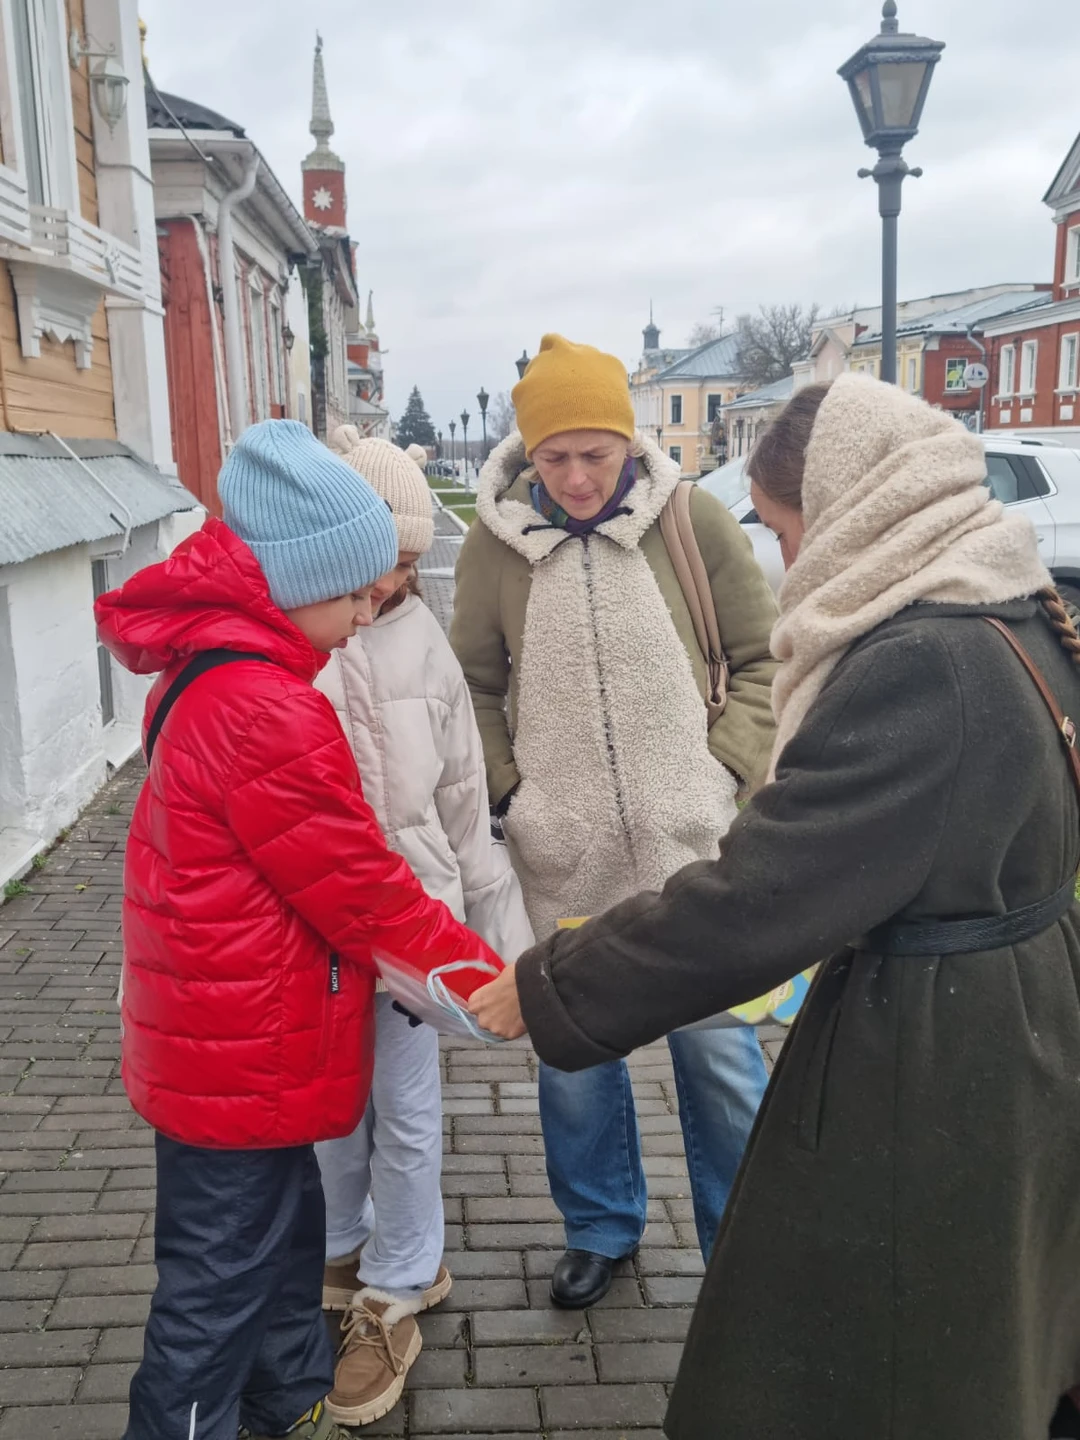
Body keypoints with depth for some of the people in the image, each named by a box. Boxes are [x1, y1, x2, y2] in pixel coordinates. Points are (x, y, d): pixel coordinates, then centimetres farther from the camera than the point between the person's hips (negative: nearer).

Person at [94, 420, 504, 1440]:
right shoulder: (265, 711, -27)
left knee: (282, 1232, 25)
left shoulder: (203, 676, 6)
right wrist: (487, 981, -10)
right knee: (220, 1279, 7)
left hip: (211, 1039, 10)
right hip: (245, 1060, -10)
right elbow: (360, 888, -22)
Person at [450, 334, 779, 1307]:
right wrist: (506, 787, -1)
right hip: (561, 856, 2)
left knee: (718, 1050, 8)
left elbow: (765, 658, 4)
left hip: (689, 844, -1)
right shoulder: (496, 542, -2)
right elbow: (475, 685, 10)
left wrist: (727, 765, -5)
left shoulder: (694, 523, -5)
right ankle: (601, 1225, 39)